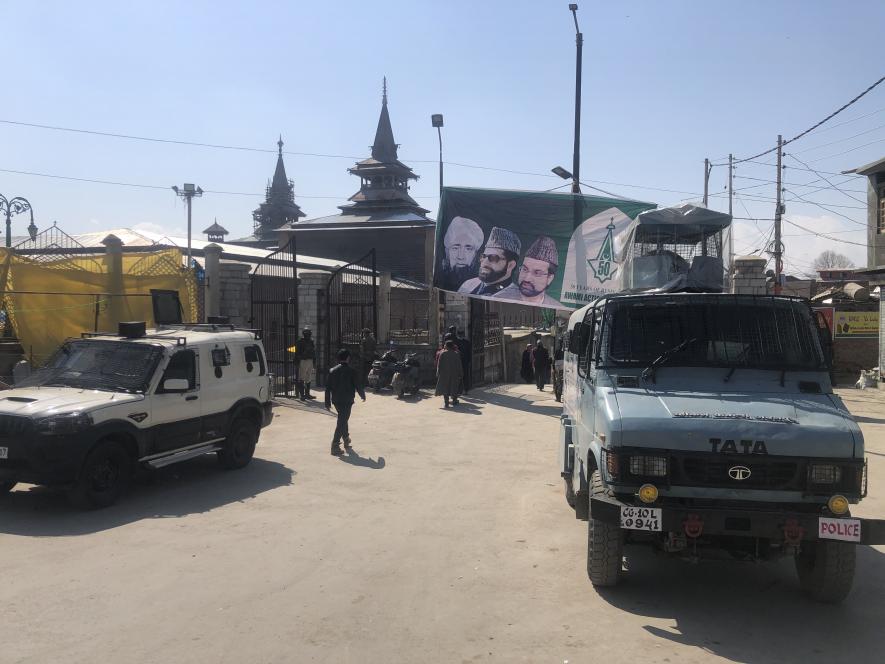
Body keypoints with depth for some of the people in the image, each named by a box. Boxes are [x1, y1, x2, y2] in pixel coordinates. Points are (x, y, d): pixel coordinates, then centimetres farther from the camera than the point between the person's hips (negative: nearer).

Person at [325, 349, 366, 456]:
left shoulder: (332, 370, 4)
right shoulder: (351, 371, -10)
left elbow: (328, 387, 5)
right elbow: (358, 385, -5)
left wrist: (327, 403, 10)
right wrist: (362, 395, 15)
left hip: (336, 400, 6)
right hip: (347, 401, -6)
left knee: (343, 419, 24)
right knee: (342, 422, -4)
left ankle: (346, 440, 38)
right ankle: (335, 446, -11)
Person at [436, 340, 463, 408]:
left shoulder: (442, 354, -7)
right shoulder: (456, 354, -3)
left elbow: (439, 364, -5)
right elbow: (459, 365, -1)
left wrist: (438, 373, 2)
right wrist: (460, 374, 5)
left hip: (444, 373, -1)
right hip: (454, 373, 1)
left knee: (445, 387, 5)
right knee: (454, 387, 15)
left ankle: (446, 403, -2)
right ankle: (454, 401, 20)